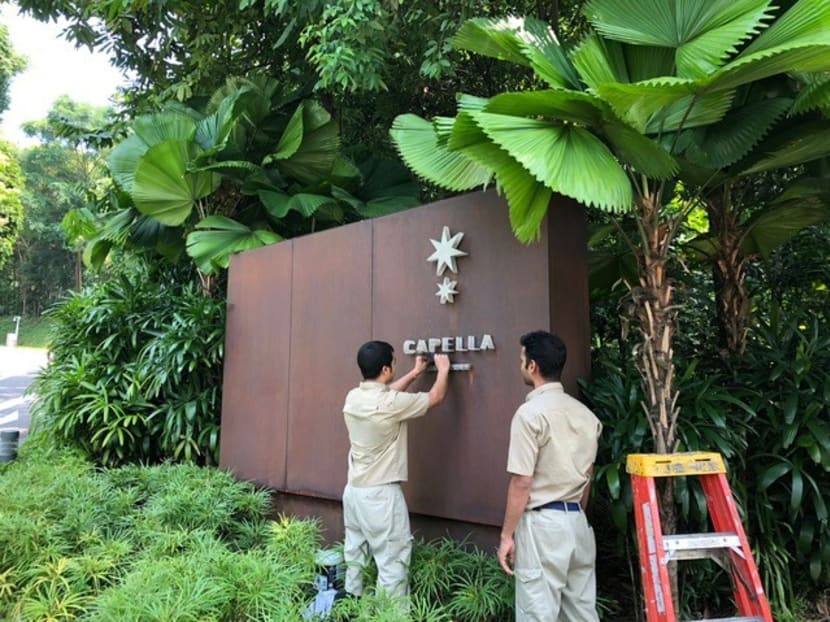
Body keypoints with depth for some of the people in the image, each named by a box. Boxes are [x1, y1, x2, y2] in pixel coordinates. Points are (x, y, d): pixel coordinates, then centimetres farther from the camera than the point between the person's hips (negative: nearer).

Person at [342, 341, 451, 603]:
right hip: (381, 494, -8)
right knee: (392, 560, 1)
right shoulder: (391, 404, -20)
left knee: (354, 554, 17)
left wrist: (415, 372, 27)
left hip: (354, 490, 8)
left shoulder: (354, 397, 1)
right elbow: (436, 397, -5)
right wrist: (443, 370, 12)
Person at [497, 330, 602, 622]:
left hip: (542, 524, -8)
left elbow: (522, 482, -16)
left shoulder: (531, 413, -16)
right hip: (578, 521, 8)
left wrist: (507, 535, -9)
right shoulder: (585, 413, 8)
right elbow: (587, 476, 15)